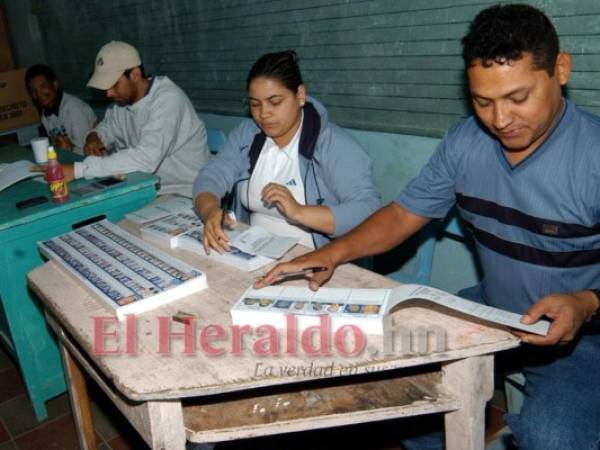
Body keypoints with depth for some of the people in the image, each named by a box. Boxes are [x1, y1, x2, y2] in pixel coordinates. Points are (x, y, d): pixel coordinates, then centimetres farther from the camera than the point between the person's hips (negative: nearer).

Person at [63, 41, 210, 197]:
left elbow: (146, 159, -33)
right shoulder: (124, 100, 2)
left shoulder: (168, 99, -21)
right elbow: (105, 128, 21)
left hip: (185, 195, -7)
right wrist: (93, 139, -4)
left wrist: (79, 169, -32)